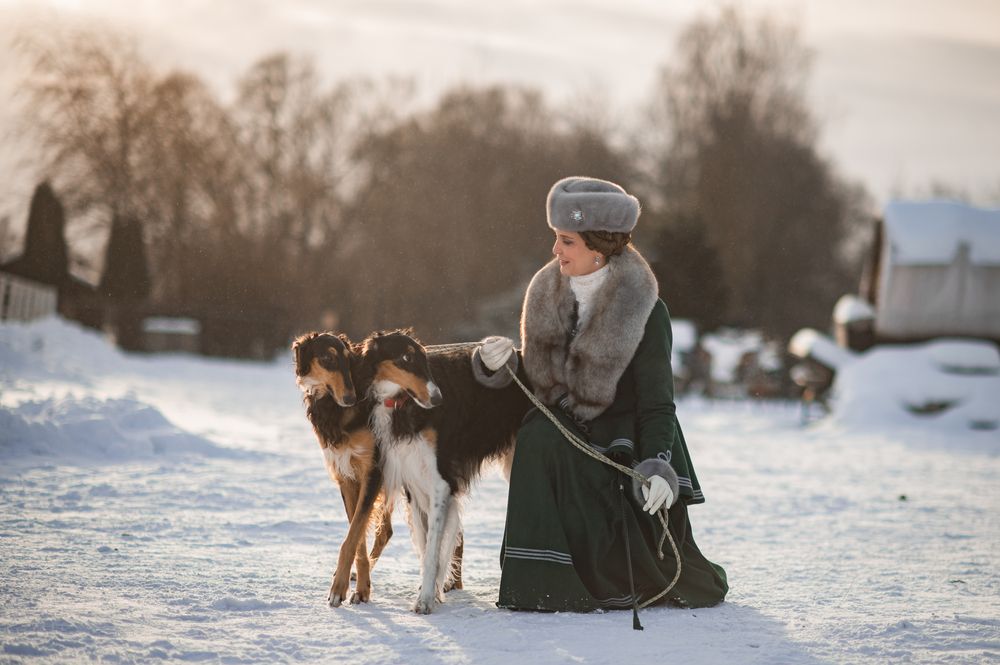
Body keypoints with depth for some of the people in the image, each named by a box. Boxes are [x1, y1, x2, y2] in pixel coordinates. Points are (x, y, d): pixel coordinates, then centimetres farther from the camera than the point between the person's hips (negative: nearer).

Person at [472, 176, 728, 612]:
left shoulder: (644, 311, -13)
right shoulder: (549, 296, 1)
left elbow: (656, 399, -15)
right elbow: (535, 379, 9)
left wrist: (658, 465, -29)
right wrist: (501, 366, -13)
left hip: (625, 449, -3)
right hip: (569, 435, 3)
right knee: (536, 438, -29)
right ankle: (542, 582, -21)